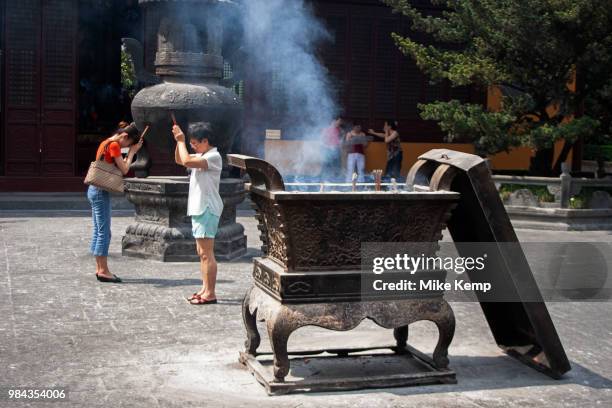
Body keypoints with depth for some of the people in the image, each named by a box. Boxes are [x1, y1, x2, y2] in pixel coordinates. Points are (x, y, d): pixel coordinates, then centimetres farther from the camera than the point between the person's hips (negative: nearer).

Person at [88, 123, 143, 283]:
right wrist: (132, 152, -1)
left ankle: (100, 268, 15)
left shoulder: (106, 143, 16)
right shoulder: (114, 145, -14)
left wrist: (131, 152, 7)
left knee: (98, 231, 11)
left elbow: (120, 165, 14)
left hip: (95, 190, 10)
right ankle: (103, 271, -4)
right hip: (101, 192, -10)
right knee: (104, 232, -6)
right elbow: (124, 170, -11)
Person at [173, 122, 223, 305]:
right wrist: (179, 142, 9)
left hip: (207, 209, -10)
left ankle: (210, 294, -5)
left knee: (206, 253, -8)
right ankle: (205, 289, 19)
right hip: (199, 209, 10)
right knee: (202, 252, 13)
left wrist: (181, 141, -15)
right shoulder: (202, 156, 16)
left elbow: (187, 161, -27)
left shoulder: (214, 157, -15)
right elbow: (179, 160, 25)